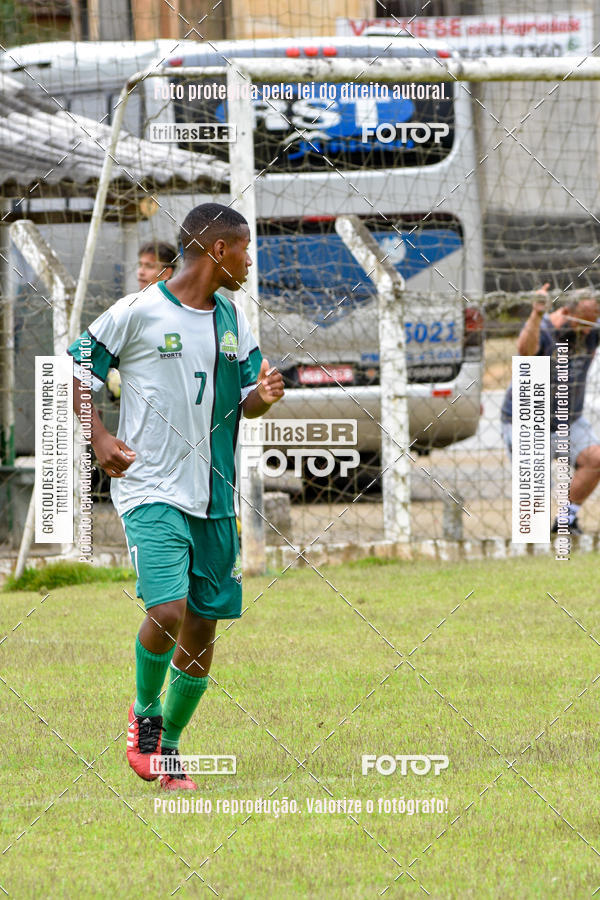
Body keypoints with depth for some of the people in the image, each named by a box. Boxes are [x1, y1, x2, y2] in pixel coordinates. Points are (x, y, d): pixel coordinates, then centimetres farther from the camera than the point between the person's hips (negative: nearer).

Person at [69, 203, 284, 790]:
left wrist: (263, 395, -4)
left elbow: (245, 400, 19)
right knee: (167, 611, -21)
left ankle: (168, 747, 23)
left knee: (203, 629, 6)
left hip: (215, 498, 6)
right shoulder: (137, 312, -7)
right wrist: (99, 439, -11)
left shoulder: (233, 321, 11)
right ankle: (145, 713, 7)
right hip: (152, 491, -6)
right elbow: (75, 369, 1)